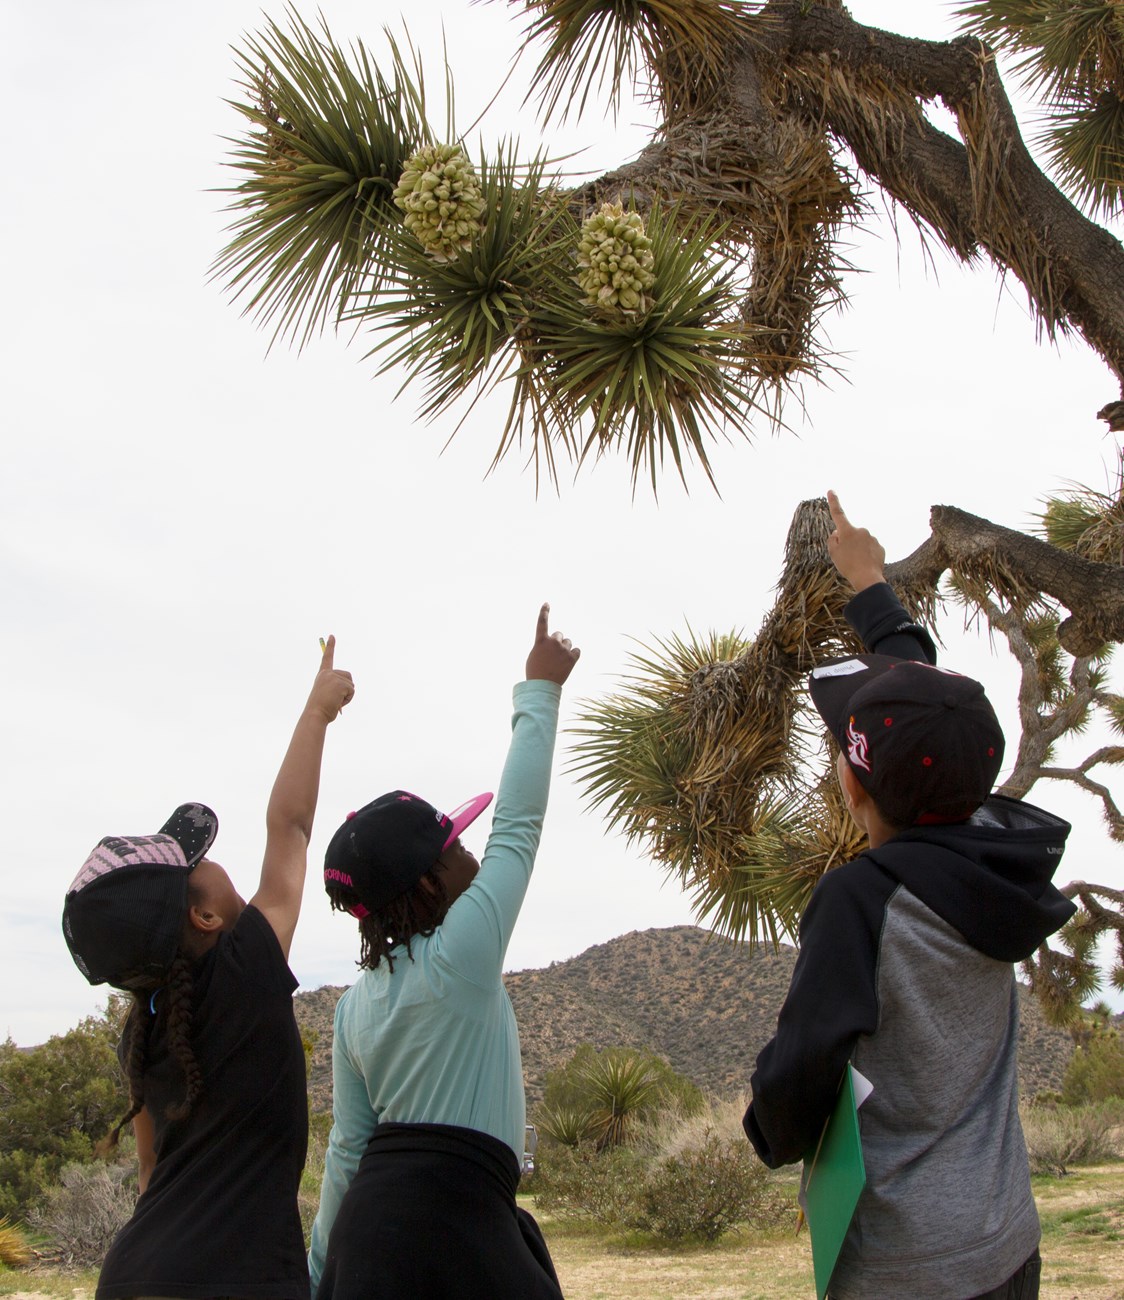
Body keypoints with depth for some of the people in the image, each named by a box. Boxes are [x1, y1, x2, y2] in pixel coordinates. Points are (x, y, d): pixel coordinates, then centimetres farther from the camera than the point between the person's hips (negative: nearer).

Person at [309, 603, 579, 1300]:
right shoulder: (460, 958, -9)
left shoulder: (355, 1004, 10)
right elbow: (519, 824, -3)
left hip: (367, 1223, 8)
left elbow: (349, 1144, 13)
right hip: (451, 1223, -8)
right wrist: (540, 692, 5)